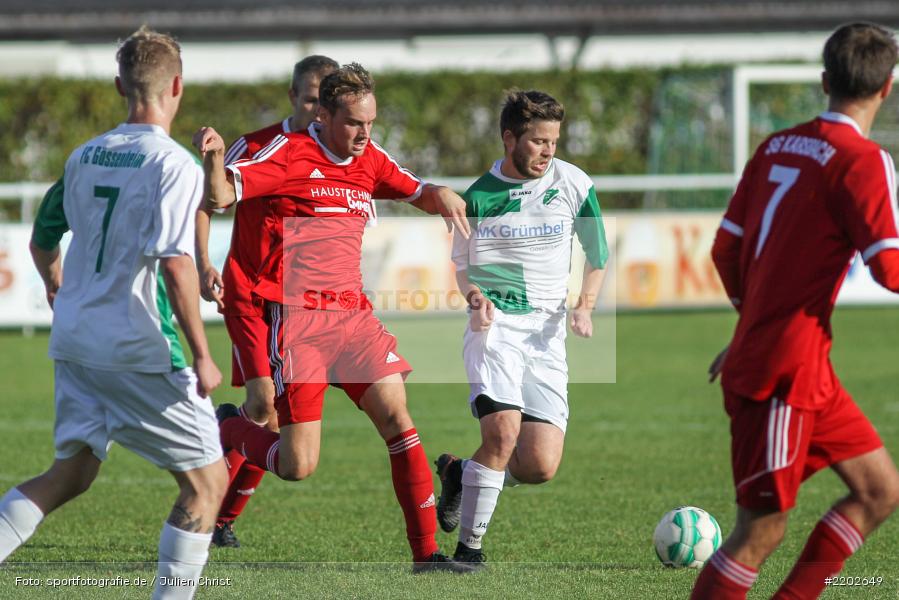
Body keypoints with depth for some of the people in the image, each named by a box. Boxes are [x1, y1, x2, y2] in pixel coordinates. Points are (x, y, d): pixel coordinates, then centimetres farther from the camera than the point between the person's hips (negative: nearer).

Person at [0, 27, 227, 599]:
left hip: (76, 342, 7)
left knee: (71, 475, 15)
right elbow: (174, 263, -22)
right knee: (207, 481, 4)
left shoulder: (85, 157, 9)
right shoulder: (175, 164, -13)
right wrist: (202, 357, -17)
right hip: (141, 352, -7)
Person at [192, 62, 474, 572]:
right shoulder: (290, 153, -6)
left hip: (354, 314, 6)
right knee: (297, 466, -8)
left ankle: (427, 551, -5)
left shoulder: (371, 160, 13)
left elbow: (418, 191, 27)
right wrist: (214, 157, -34)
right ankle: (227, 429, 24)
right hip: (297, 318, -6)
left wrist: (443, 197, 3)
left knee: (396, 416, -9)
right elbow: (221, 194, -13)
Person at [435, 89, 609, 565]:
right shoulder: (479, 196, -2)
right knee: (505, 430, -26)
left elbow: (597, 254, 12)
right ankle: (469, 547, -11)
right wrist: (475, 296, -11)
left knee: (541, 467, -6)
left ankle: (458, 474, 24)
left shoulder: (574, 184, 1)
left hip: (548, 333, 3)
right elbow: (462, 264, 11)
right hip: (497, 325, -3)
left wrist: (585, 306, -4)